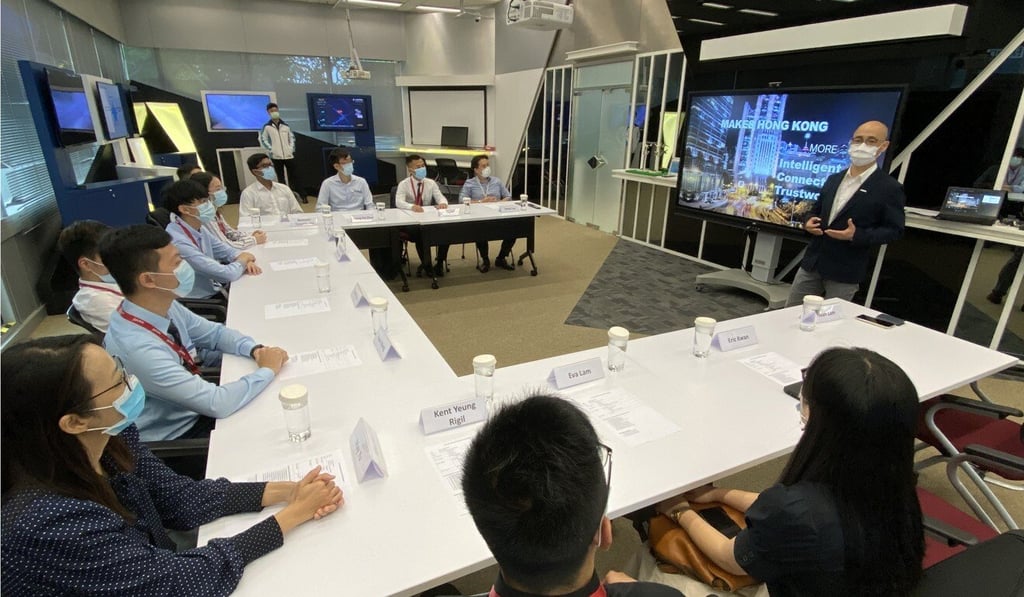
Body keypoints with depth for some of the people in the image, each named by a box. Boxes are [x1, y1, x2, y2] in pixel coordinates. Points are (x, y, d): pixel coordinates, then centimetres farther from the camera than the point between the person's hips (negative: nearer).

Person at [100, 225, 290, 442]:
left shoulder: (165, 306, -10)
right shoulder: (136, 347, -33)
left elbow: (215, 333, 6)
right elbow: (217, 404, -33)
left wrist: (255, 350, -12)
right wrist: (267, 370, -20)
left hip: (195, 409, 7)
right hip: (176, 440, -6)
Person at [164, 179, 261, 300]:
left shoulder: (199, 227, -1)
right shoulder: (177, 242, -27)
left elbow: (224, 250, 11)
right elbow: (227, 274, -28)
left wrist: (245, 262, -9)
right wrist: (243, 260, -8)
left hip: (216, 290, 7)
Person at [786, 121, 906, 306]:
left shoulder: (889, 188, -7)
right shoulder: (833, 179, 10)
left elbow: (894, 229, -7)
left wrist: (856, 236, -22)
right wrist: (808, 222, -4)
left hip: (845, 271, -5)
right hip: (812, 262, 5)